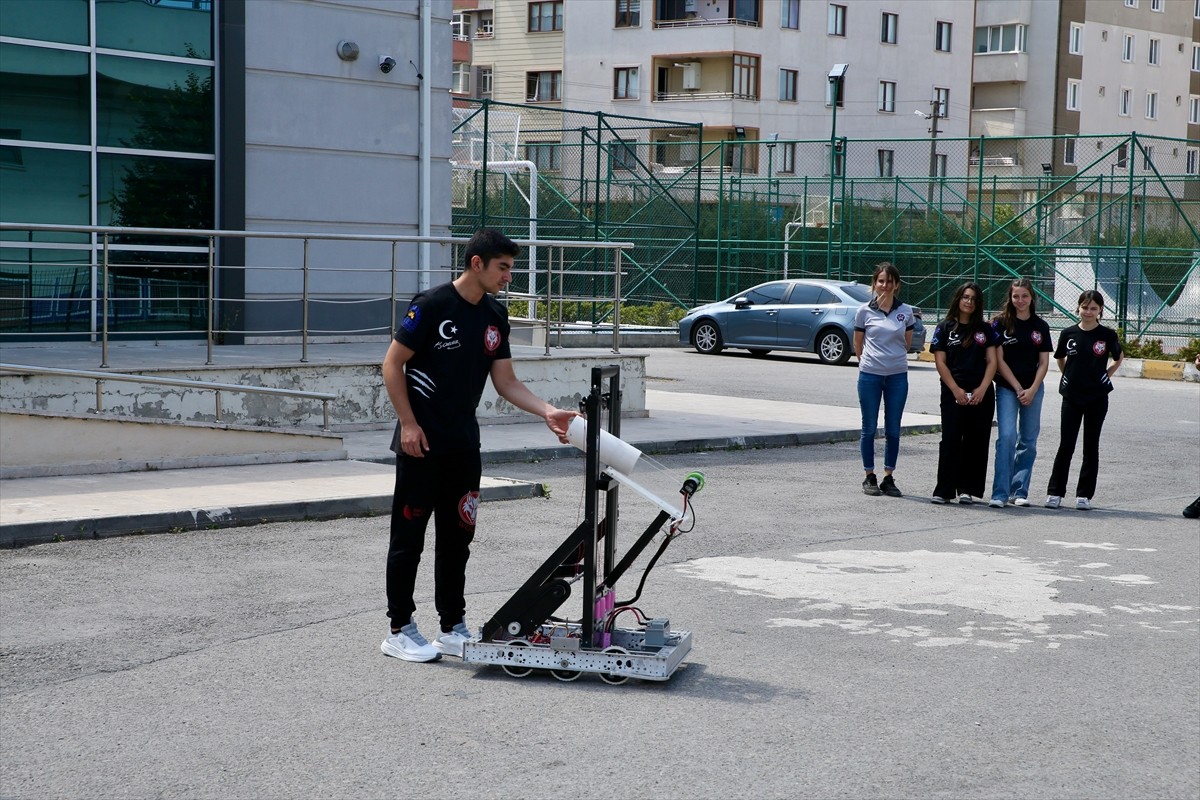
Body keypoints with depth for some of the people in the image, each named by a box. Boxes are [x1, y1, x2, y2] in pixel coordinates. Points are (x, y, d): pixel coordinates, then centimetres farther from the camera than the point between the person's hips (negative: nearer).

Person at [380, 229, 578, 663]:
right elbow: (393, 363, -10)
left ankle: (453, 627, 20)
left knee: (457, 537, 11)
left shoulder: (495, 316, 8)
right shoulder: (432, 305, -13)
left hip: (464, 444, 7)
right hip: (421, 443, -7)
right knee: (409, 536, 1)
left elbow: (506, 381, 9)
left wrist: (547, 412, -5)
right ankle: (400, 631, 9)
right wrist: (408, 424, -14)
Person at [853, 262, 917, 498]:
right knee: (869, 428, 5)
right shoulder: (864, 311, 0)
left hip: (897, 376, 1)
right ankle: (870, 477, 14)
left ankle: (888, 478, 13)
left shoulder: (906, 312, 2)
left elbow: (907, 344, 14)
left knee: (893, 430, 5)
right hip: (870, 375, -1)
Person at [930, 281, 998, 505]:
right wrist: (956, 390, -9)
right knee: (951, 440, -5)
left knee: (976, 441, 2)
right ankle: (944, 490, -2)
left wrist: (982, 389, -8)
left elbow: (992, 361, 5)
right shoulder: (945, 328, 5)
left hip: (981, 394, 2)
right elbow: (940, 362, 0)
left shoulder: (985, 329, 10)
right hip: (953, 393, -2)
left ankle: (967, 489, 8)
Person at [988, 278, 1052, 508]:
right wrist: (1018, 389, -9)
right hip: (1007, 388, -3)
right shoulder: (1001, 323, -2)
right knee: (1007, 437, -14)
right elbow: (999, 360, -4)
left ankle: (1019, 491, 14)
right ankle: (1000, 493, -15)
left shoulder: (1040, 326, 6)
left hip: (1033, 389, 3)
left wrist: (1032, 390, -7)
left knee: (1028, 441, 6)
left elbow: (1043, 362, 6)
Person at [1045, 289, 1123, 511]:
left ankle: (1084, 495, 11)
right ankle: (1055, 492, 6)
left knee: (1091, 446, 6)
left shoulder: (1107, 335, -4)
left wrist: (1104, 376, 6)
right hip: (1071, 397, 1)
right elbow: (1060, 359, 17)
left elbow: (1119, 359, 13)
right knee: (1066, 445, 1)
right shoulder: (1068, 334, 0)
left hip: (1097, 398, -1)